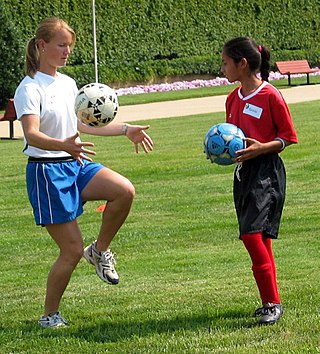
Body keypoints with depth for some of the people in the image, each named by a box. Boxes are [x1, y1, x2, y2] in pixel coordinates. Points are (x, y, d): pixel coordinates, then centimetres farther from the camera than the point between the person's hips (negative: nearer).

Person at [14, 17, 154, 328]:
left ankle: (100, 251, 2)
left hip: (76, 165, 7)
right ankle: (50, 315, 12)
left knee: (125, 191, -21)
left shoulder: (67, 83, 12)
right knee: (72, 250, -7)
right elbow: (31, 135, -27)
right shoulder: (30, 88, -12)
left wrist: (126, 130, 24)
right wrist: (64, 145, -45)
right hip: (46, 171, -7)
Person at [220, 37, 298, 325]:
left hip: (267, 172, -8)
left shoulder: (271, 96, -11)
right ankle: (271, 301, 17)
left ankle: (272, 302, -10)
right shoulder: (233, 98, 12)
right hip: (242, 171, 8)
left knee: (253, 234, -17)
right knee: (258, 239, 10)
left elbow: (288, 137, -7)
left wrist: (262, 148, -21)